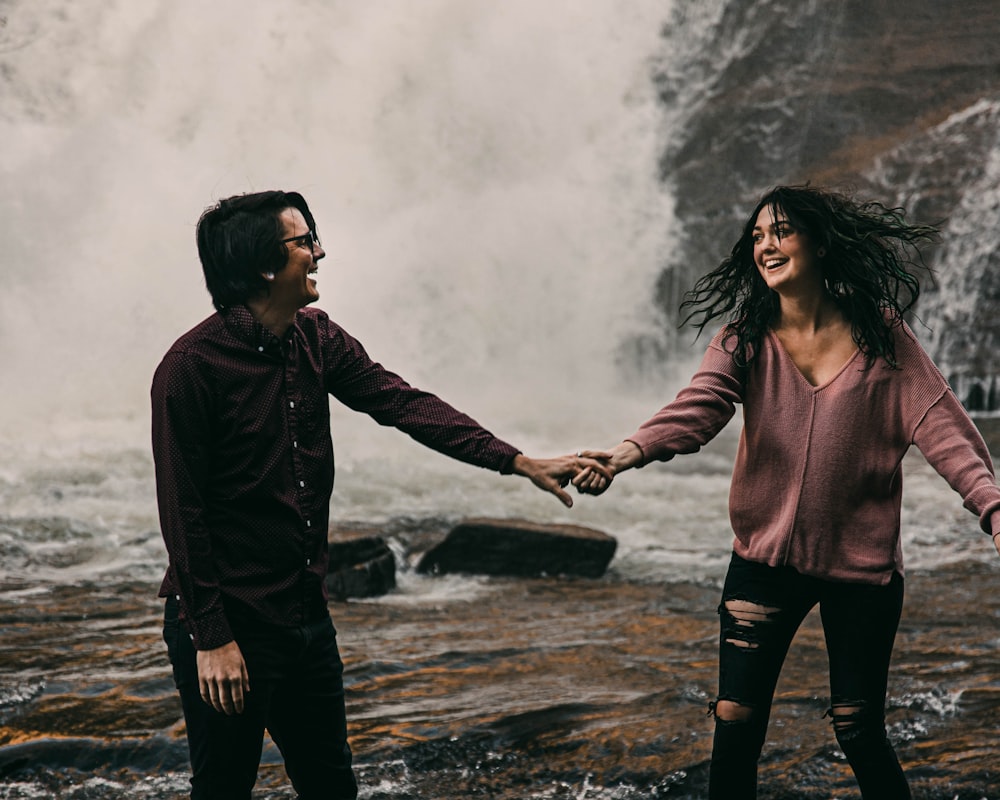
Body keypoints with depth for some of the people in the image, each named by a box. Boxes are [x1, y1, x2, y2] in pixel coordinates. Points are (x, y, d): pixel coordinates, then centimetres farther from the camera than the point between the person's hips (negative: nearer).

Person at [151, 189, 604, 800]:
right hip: (230, 624, -7)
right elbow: (182, 514, -17)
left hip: (306, 612, 8)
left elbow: (402, 404, 1)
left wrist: (521, 462, -7)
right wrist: (211, 638, -18)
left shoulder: (316, 339, 5)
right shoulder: (191, 368, -17)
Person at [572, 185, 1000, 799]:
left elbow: (940, 424, -12)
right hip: (766, 559, 1)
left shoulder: (880, 335, -4)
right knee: (735, 725, -1)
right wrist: (629, 451, -39)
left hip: (861, 565, -1)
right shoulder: (747, 339, -2)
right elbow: (699, 408, -18)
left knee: (859, 732, 6)